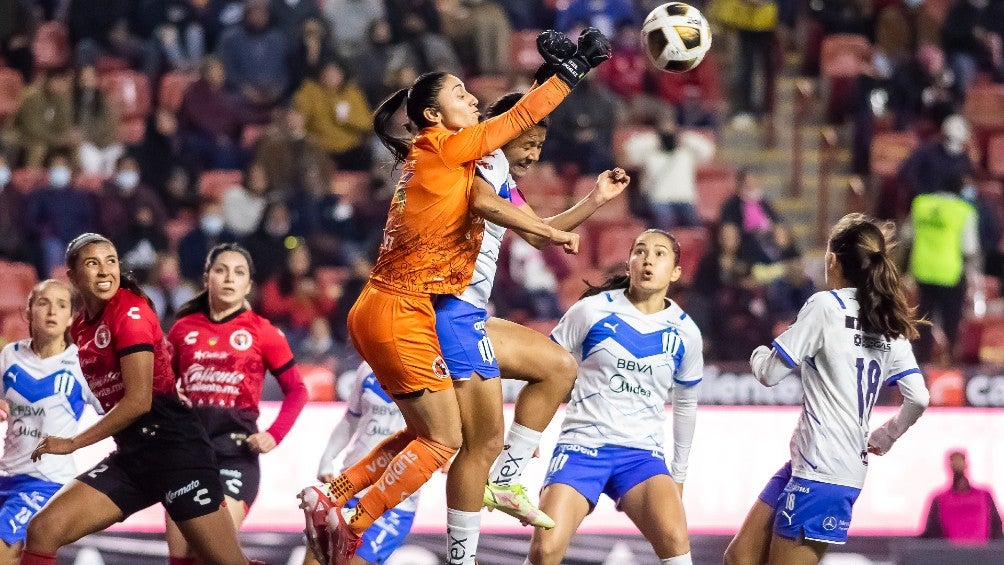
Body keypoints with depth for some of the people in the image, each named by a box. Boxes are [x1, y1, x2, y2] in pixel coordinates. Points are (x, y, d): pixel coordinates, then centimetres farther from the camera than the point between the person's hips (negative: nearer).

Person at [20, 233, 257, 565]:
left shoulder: (130, 311, -10)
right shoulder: (80, 328, 13)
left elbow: (139, 400, -16)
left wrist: (74, 443, -11)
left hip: (172, 446, -7)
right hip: (130, 455, 7)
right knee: (42, 531, -7)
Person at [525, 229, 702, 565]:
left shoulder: (685, 333, 6)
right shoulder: (593, 311, -2)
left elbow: (685, 404, 20)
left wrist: (679, 475, 23)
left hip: (642, 452, 1)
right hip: (582, 445, -1)